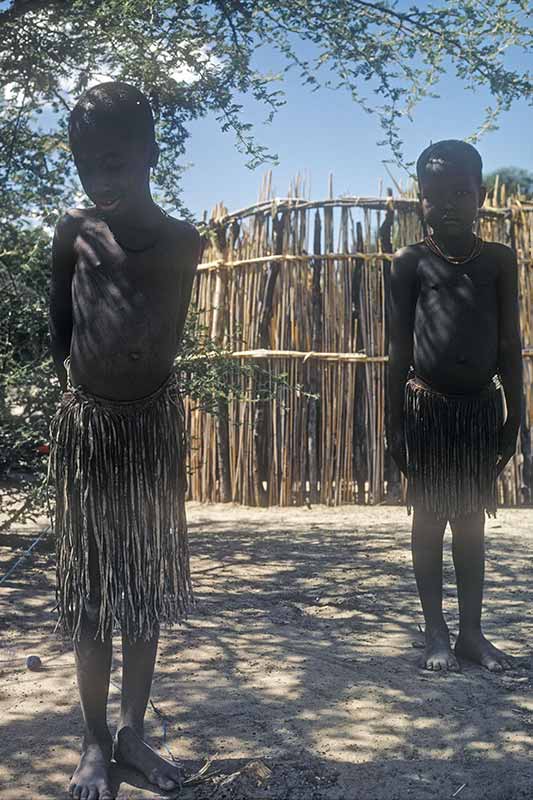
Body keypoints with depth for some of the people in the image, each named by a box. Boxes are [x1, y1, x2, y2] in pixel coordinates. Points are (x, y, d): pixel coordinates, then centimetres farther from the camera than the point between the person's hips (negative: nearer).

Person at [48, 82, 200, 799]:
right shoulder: (74, 230, -4)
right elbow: (59, 323, 8)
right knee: (88, 587, 6)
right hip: (85, 425, -1)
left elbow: (166, 339, 7)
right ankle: (96, 739, 19)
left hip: (154, 425, 1)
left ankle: (133, 732, 23)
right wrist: (81, 381, 11)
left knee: (148, 584, 8)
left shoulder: (183, 243, -3)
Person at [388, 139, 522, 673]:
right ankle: (436, 633, 16)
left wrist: (513, 417, 4)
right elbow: (399, 347, 0)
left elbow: (509, 345, 7)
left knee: (472, 520, 10)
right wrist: (394, 423, -3)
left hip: (481, 408, 2)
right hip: (427, 407, -2)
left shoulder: (499, 259, 6)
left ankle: (472, 632, 21)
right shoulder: (410, 262, 1)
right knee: (429, 519, 6)